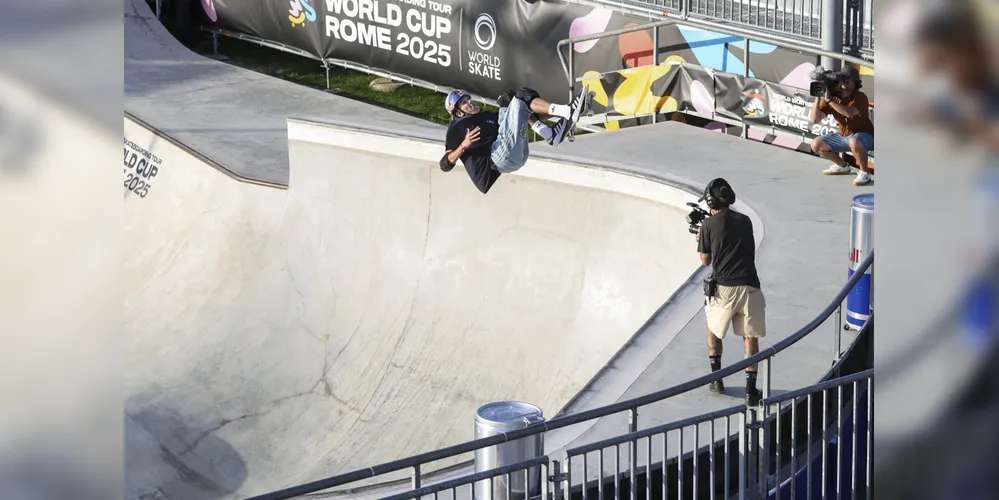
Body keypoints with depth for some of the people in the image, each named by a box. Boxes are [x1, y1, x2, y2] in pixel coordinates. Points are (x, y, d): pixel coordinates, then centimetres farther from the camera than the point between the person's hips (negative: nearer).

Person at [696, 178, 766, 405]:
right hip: (748, 286, 2)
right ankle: (751, 388, -2)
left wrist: (700, 239, 25)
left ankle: (717, 378, 21)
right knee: (750, 337, 7)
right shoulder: (744, 221, 10)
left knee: (714, 331, 22)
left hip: (723, 287, -2)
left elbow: (705, 260, 5)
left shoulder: (708, 225, -1)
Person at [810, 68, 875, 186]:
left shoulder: (860, 97, -19)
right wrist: (818, 98, -20)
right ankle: (842, 166, 20)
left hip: (864, 136, -7)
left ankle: (865, 173, -21)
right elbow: (815, 120, -9)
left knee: (853, 141, -41)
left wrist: (830, 100, -36)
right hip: (843, 136, 7)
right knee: (816, 144, -1)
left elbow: (849, 113, -40)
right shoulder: (833, 96, -4)